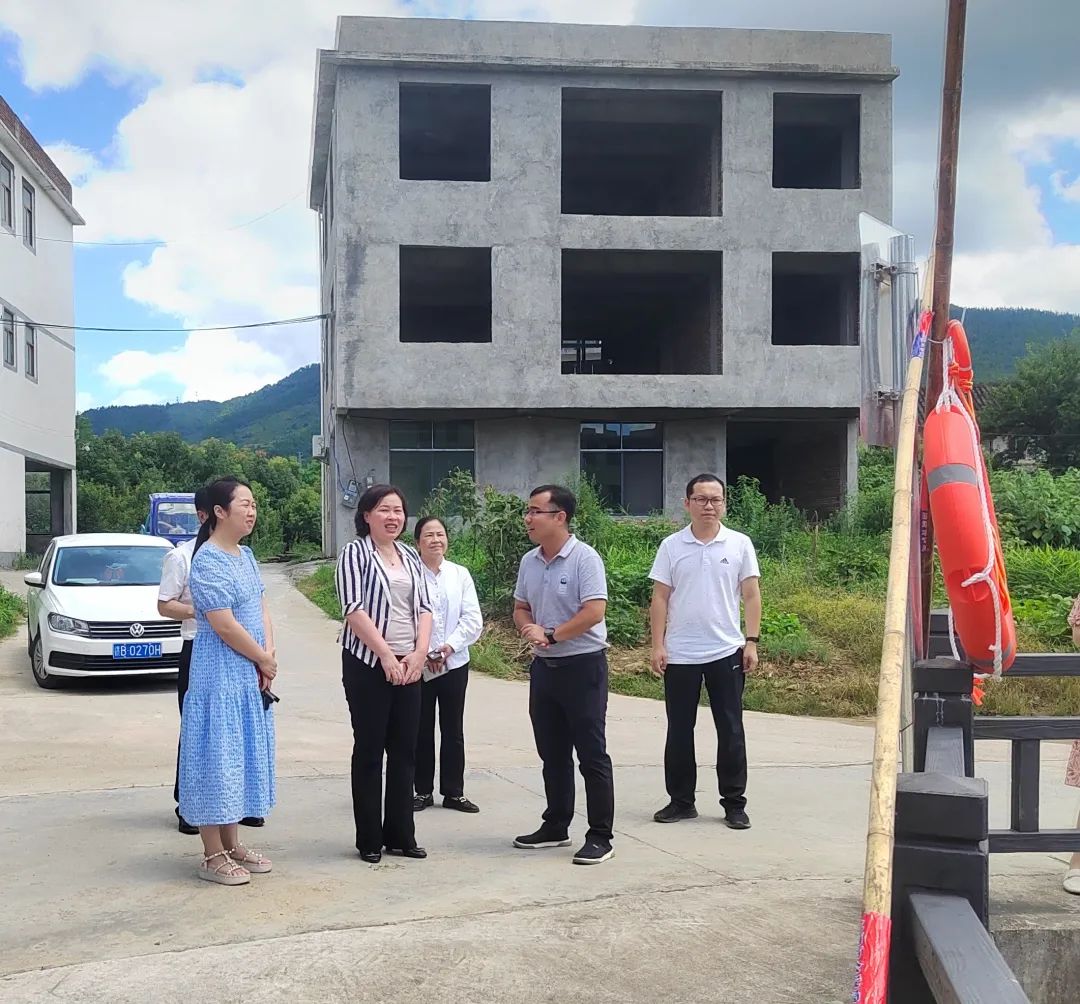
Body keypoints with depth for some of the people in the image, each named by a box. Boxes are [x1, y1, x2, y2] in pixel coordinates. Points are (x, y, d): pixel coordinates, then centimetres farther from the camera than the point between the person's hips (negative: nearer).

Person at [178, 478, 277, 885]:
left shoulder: (245, 555, 11)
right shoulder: (208, 561, -17)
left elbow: (261, 608, 10)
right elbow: (225, 626, -20)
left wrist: (268, 657, -5)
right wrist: (265, 660, -9)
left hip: (250, 675, 9)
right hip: (220, 674, -9)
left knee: (242, 754, 14)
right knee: (218, 754, -3)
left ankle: (231, 844, 25)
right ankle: (213, 855, 5)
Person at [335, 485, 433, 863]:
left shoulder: (410, 557, 13)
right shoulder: (355, 553, -4)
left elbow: (424, 608, 11)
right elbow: (354, 609, -12)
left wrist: (419, 653, -4)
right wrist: (386, 655, -16)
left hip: (409, 665, 5)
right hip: (367, 663, -5)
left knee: (405, 750, 8)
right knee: (369, 749, 2)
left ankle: (400, 835, 17)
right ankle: (369, 839, 9)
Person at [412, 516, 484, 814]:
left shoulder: (460, 574, 4)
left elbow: (473, 619, 0)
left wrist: (450, 646, -13)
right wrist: (423, 654, -17)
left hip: (454, 663, 3)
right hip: (418, 665, -3)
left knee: (453, 731, 8)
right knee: (422, 731, 6)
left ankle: (454, 792, 17)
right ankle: (423, 791, 18)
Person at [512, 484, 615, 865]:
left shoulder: (584, 558, -14)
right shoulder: (529, 561, 8)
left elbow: (594, 612, -21)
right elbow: (521, 607, 16)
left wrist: (551, 634, -17)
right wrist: (529, 629, -6)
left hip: (583, 664, -7)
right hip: (544, 665, 7)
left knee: (591, 754, -2)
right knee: (552, 753, 15)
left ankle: (600, 837, 4)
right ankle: (555, 827, 27)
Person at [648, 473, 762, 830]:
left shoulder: (740, 544, 2)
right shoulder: (671, 546, 3)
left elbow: (751, 596, 2)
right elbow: (660, 598, 2)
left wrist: (751, 642, -5)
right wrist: (657, 646, -4)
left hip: (726, 652, -1)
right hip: (680, 654, 1)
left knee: (730, 730, 4)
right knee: (679, 730, 7)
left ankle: (734, 803, 13)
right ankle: (681, 800, 18)